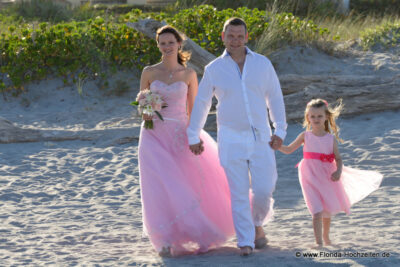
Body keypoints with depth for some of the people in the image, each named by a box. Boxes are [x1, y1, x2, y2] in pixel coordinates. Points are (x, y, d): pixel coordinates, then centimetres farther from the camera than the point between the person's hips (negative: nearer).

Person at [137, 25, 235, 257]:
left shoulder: (189, 74, 3)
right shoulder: (149, 72, 3)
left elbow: (193, 110, 5)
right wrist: (145, 113, -12)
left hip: (180, 136, 1)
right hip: (155, 136, 0)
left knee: (193, 183, 3)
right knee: (161, 187, -11)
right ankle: (166, 240, -5)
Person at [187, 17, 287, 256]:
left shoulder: (263, 64, 3)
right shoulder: (214, 70, 1)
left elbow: (275, 99, 8)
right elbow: (201, 104, 11)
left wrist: (280, 131, 2)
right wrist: (194, 137, 14)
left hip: (261, 138, 1)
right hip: (231, 139, -1)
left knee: (263, 190, -4)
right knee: (238, 193, -3)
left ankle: (257, 223, 26)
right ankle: (245, 241, 5)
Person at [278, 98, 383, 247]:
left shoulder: (331, 138, 1)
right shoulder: (305, 136, 0)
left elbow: (338, 159, 2)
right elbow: (288, 150, 4)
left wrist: (338, 171, -16)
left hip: (327, 177, 2)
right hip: (311, 178, -2)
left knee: (327, 210, 18)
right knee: (317, 211, -16)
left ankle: (326, 237, 41)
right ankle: (319, 242, -15)